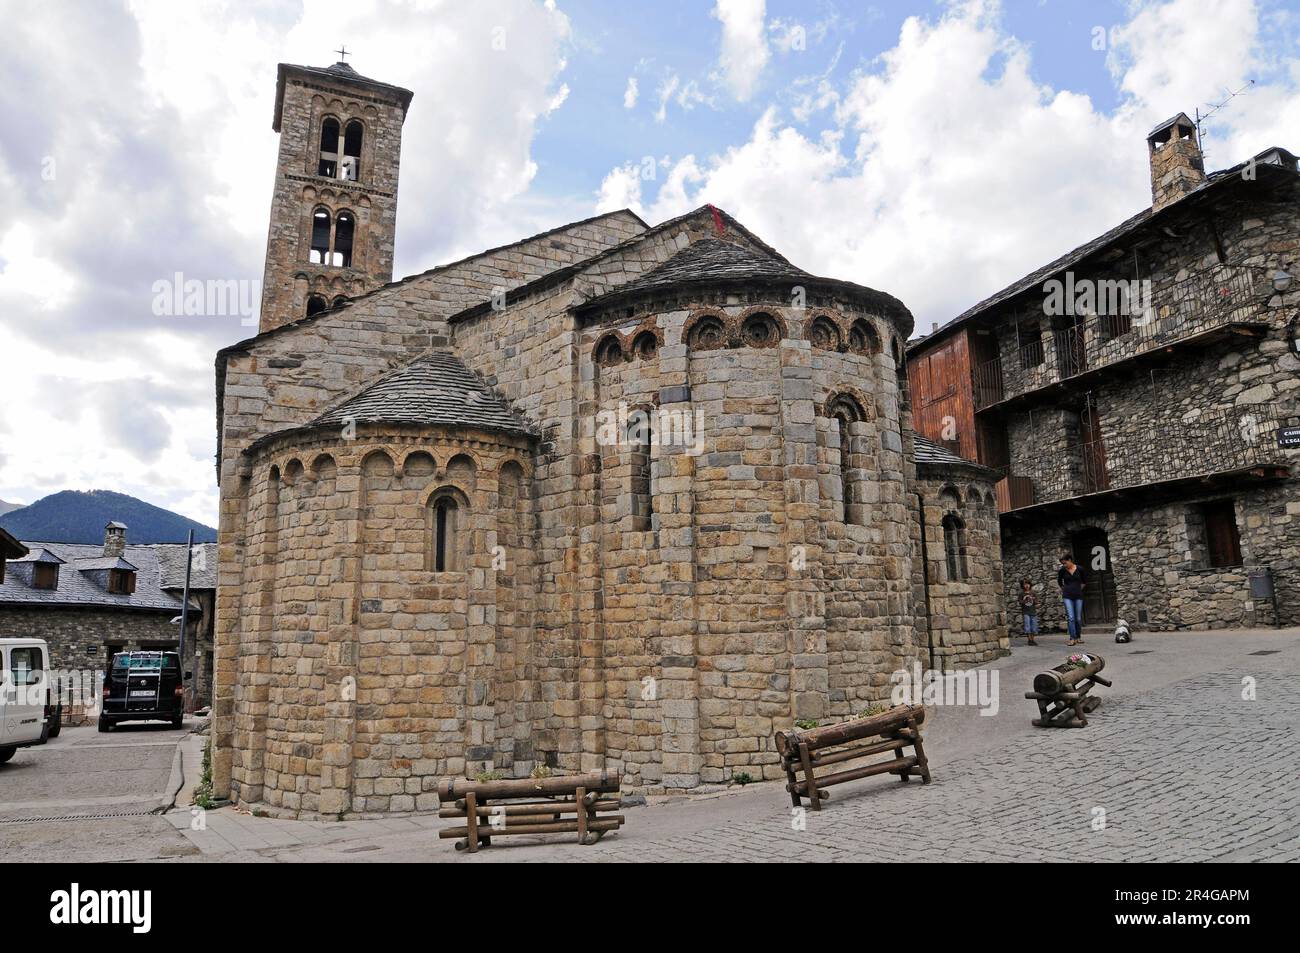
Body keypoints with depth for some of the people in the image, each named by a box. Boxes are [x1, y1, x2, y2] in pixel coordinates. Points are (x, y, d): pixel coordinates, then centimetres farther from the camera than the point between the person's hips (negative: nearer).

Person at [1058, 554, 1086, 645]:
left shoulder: (1079, 569, -1)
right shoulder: (1062, 570, -1)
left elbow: (1083, 581, 18)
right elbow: (1059, 581, 18)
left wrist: (1079, 589, 14)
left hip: (1078, 596, 1)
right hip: (1068, 596, -1)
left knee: (1078, 618, 4)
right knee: (1070, 617, -11)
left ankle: (1078, 637, 16)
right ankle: (1072, 638, -12)